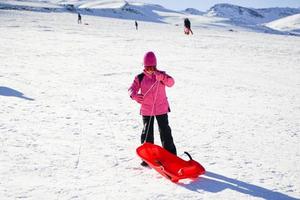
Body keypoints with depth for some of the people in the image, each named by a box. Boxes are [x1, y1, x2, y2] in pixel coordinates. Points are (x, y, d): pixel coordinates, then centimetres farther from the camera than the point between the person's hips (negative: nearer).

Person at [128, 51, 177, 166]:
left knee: (165, 131, 4)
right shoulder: (140, 78, -1)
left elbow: (171, 83, -20)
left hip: (161, 108, 0)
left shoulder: (161, 75, -2)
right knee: (147, 133, 5)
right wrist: (135, 95, -32)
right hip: (146, 110, 1)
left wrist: (162, 77, -41)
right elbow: (132, 89, -8)